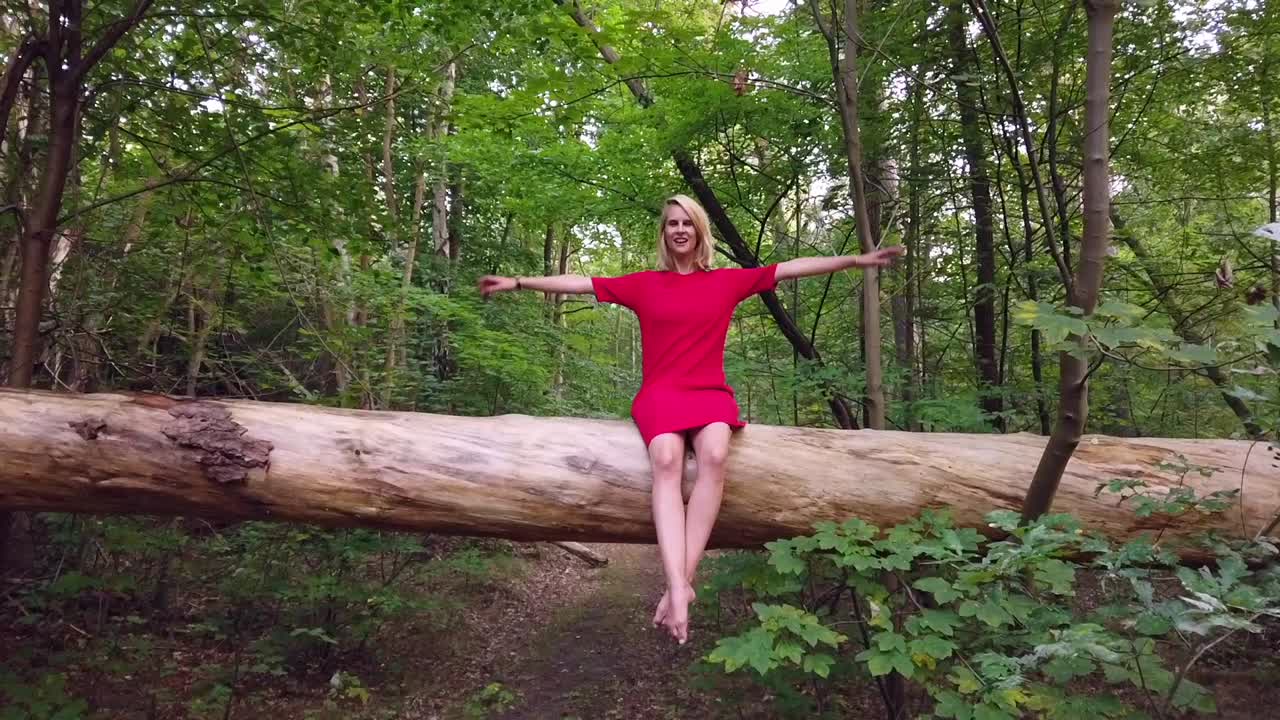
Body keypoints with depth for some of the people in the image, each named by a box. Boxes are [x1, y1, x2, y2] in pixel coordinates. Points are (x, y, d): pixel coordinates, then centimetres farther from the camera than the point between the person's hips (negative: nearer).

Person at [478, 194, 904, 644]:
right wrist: (517, 283, 12)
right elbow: (579, 283, 13)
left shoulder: (727, 281, 12)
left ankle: (679, 583, -33)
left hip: (710, 392, 1)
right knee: (667, 459, -34)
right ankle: (679, 588, -42)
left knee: (714, 455, -34)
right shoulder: (644, 284, 12)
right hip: (660, 392, 0)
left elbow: (795, 267, 11)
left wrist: (857, 260, 10)